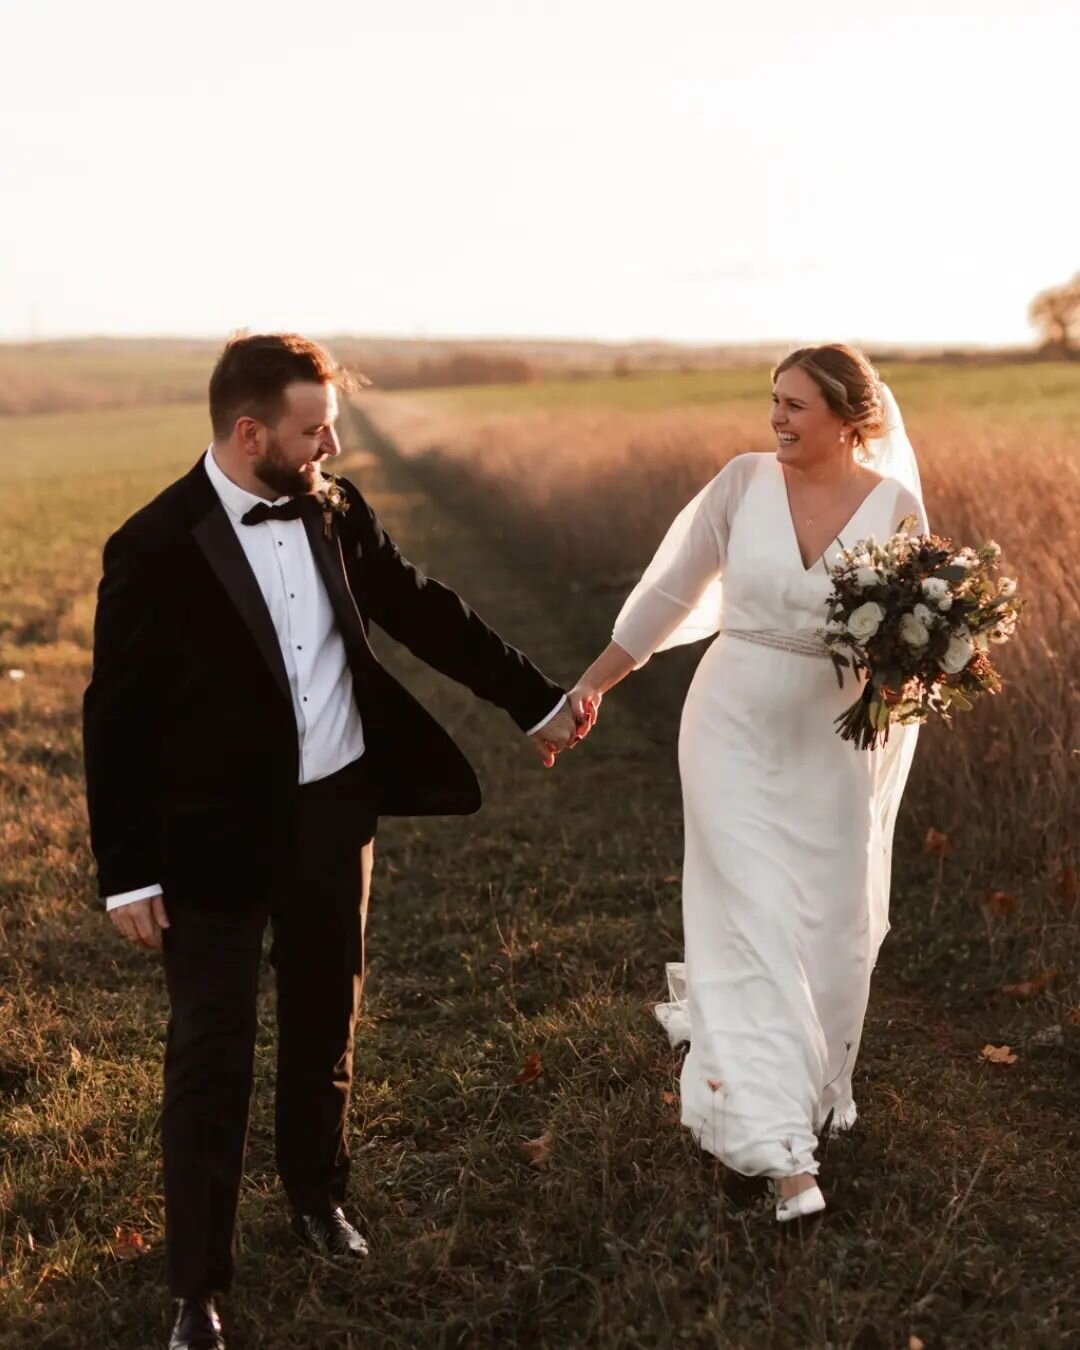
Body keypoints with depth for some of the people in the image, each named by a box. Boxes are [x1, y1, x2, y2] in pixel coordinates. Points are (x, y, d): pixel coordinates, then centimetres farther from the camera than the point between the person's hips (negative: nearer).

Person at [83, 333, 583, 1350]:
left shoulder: (334, 508, -3)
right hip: (217, 839, -5)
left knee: (325, 1024, 21)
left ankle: (317, 1192, 45)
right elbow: (117, 720, -13)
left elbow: (423, 610, 9)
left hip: (336, 811, 5)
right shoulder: (156, 548, -18)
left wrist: (535, 701, 12)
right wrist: (128, 873, -12)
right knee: (212, 1058, 2)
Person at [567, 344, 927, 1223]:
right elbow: (671, 591, 2)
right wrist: (595, 683, 5)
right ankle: (782, 1147, -1)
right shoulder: (744, 483, -7)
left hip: (838, 747, 1)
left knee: (830, 928, 11)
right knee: (756, 926, -5)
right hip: (738, 733, -1)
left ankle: (810, 1090, 39)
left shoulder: (895, 507, -8)